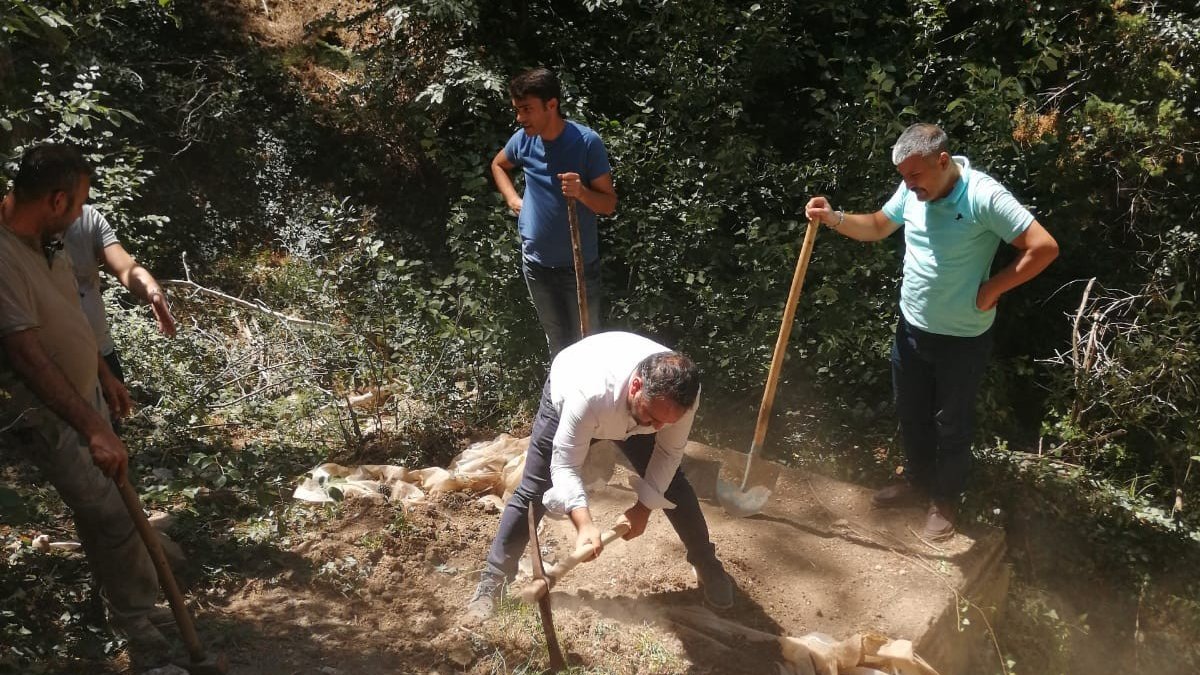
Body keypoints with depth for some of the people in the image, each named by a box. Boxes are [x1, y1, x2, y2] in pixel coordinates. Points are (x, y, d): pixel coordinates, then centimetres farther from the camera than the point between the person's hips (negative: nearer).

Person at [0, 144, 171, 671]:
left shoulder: (45, 242, -1)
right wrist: (94, 429, -33)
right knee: (109, 519, -5)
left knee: (111, 508, 19)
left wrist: (103, 374, 21)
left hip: (84, 393, 8)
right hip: (46, 416, -8)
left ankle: (137, 603, 38)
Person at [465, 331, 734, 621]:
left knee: (671, 483, 3)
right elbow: (564, 465, -40)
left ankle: (706, 563, 27)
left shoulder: (682, 392, -37)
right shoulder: (589, 393, -49)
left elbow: (669, 452, -19)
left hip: (630, 411, 3)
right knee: (533, 492, -3)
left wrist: (644, 507, -23)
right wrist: (584, 524, -52)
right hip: (565, 399, -3)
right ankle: (492, 581, 14)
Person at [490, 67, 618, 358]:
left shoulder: (587, 142, -20)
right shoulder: (523, 139, -6)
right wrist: (512, 199, 4)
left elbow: (609, 203, -16)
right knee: (556, 337, 21)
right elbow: (498, 165, 18)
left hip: (578, 264, -4)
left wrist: (582, 192, -35)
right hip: (536, 261, 4)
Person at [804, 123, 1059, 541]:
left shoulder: (984, 197, -24)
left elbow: (1044, 247, -24)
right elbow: (876, 227, 11)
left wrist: (993, 288, -18)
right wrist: (834, 218, -7)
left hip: (962, 339, -6)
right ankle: (917, 482, 44)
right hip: (911, 328, 6)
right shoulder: (913, 191, -5)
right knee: (911, 414, 22)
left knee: (952, 424, 13)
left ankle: (946, 500, 34)